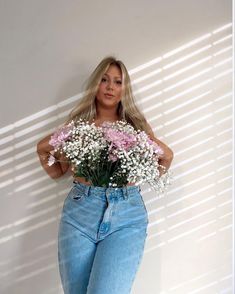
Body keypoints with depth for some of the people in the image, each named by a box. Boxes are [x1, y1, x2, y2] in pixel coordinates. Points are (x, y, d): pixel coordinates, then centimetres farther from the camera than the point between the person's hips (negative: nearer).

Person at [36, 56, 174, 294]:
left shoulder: (136, 125, 12)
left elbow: (165, 157, 21)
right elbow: (58, 171, 19)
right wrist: (44, 149, 3)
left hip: (127, 213, -1)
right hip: (80, 211, 2)